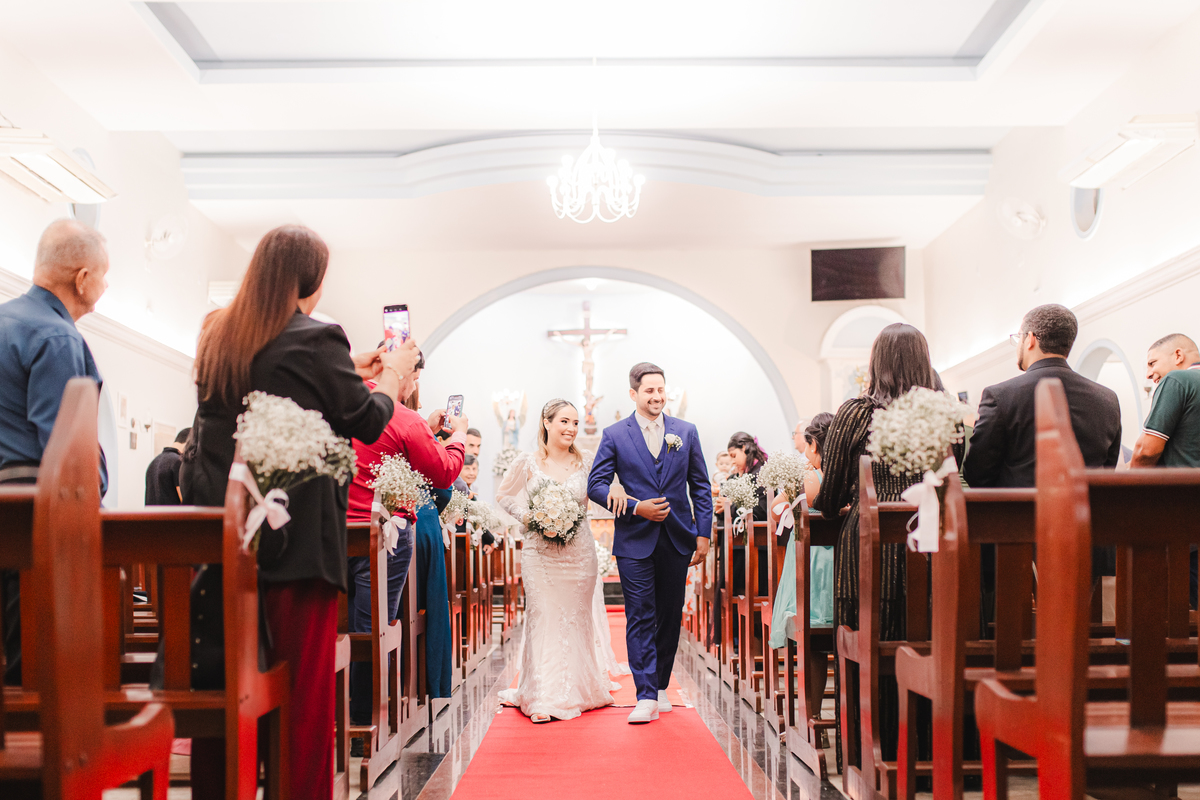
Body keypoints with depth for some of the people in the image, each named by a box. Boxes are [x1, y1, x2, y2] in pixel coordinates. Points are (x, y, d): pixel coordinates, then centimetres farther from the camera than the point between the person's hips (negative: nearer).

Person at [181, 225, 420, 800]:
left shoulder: (216, 337, 9)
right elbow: (368, 423, -3)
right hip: (297, 538, -7)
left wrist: (352, 372, 24)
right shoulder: (316, 339, -11)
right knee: (303, 685, 2)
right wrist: (394, 373, 14)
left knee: (220, 682, 14)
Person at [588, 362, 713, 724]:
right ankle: (646, 697, -3)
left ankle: (660, 686, 25)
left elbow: (701, 487, 8)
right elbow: (596, 485, -2)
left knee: (670, 617, 11)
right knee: (640, 618, -5)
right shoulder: (614, 435, 0)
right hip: (635, 541, -2)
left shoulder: (686, 432, 7)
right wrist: (634, 507, -13)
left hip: (677, 540, 3)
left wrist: (703, 534, 1)